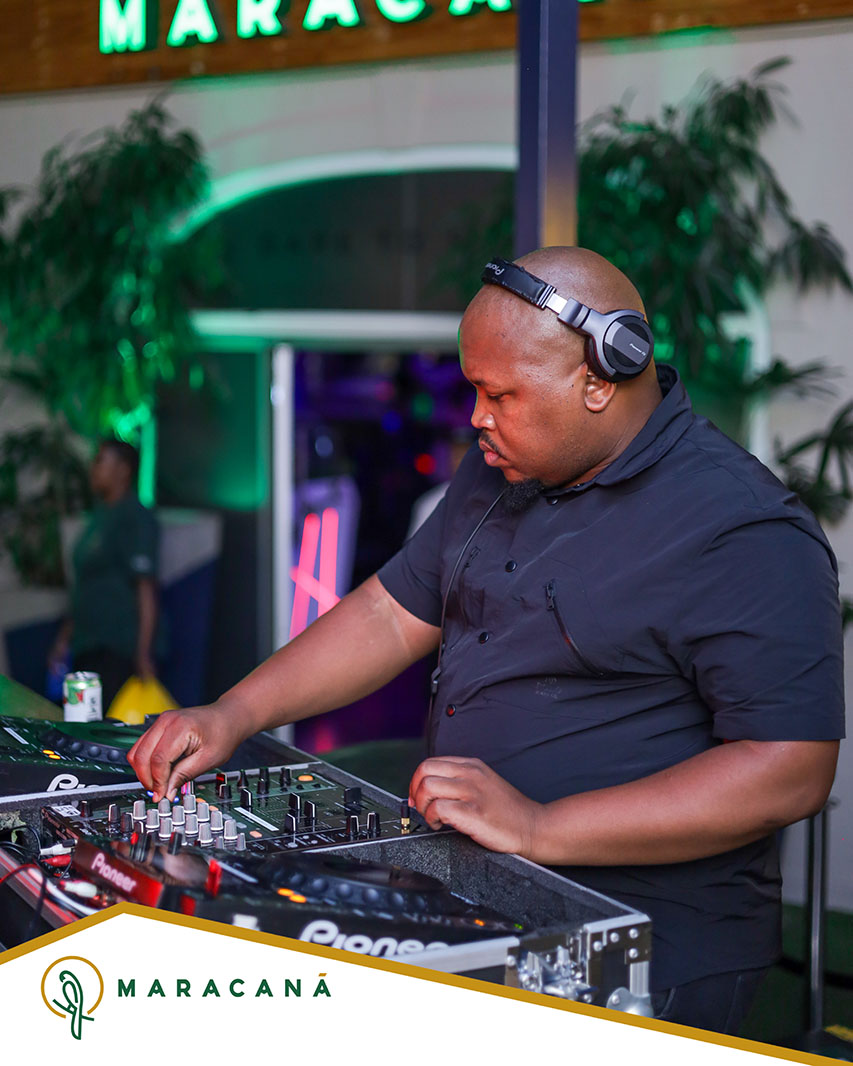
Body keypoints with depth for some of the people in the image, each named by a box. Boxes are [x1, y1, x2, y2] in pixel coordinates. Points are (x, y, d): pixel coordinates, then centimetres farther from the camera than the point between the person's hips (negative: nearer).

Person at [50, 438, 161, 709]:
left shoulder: (135, 517, -9)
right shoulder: (99, 518, 19)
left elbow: (146, 588, -16)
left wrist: (143, 657, -22)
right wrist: (65, 636, 24)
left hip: (119, 651, -9)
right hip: (87, 647, 9)